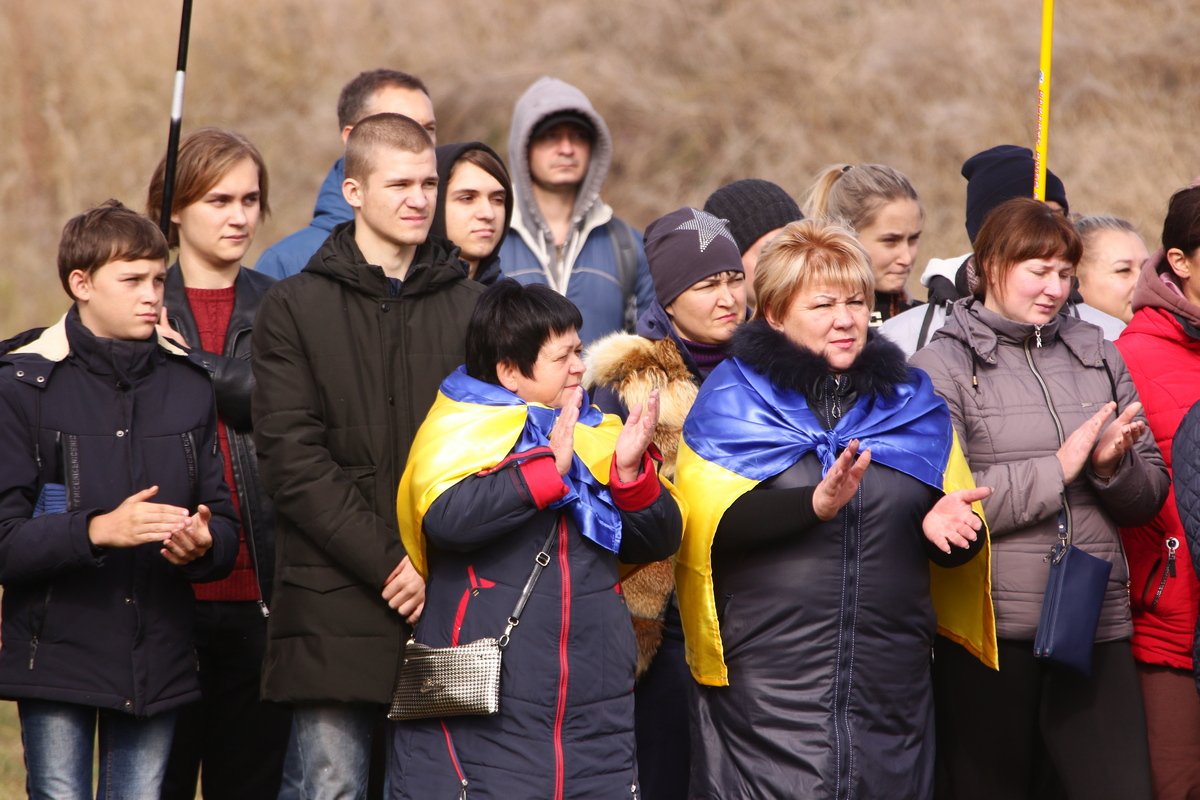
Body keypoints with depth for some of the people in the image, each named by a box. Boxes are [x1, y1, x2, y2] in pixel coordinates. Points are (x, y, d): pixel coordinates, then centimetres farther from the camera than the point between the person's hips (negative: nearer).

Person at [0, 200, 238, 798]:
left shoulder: (188, 387, 12)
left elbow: (222, 521, 11)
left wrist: (203, 544, -13)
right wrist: (98, 530, -25)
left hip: (158, 667, 4)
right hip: (56, 655, -4)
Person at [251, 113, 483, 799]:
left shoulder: (470, 306, 12)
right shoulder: (294, 309, 5)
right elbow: (292, 458, -4)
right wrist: (388, 562, -12)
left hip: (448, 599, 2)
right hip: (335, 606, -2)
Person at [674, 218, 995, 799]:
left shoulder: (909, 401, 15)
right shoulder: (732, 401, 4)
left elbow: (957, 552, 15)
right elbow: (708, 527, -11)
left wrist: (946, 526, -9)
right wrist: (815, 505, -24)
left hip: (891, 685, 4)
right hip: (765, 688, -4)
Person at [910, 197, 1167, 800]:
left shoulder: (1098, 355, 14)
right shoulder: (941, 367, -1)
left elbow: (1149, 495, 15)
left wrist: (1114, 465, -7)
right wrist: (1059, 468, -11)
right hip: (990, 631, -4)